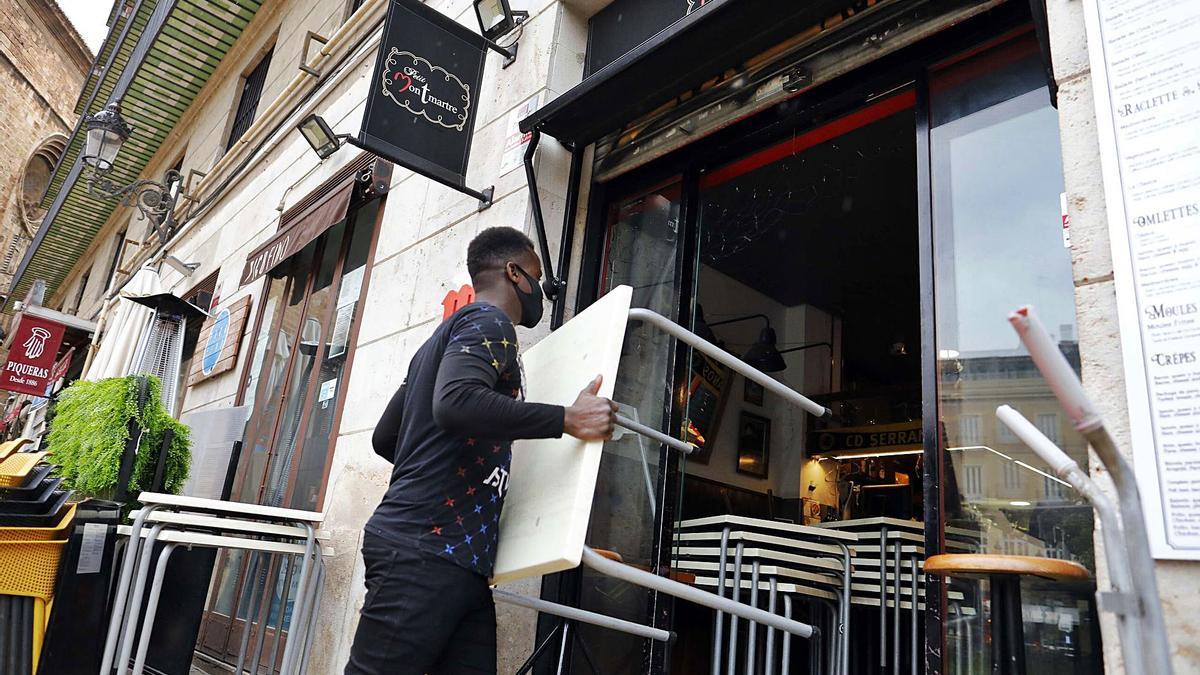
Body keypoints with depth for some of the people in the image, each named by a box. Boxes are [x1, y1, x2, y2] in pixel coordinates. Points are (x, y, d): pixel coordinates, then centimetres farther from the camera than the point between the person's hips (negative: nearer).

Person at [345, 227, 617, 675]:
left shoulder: (443, 338, 26)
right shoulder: (489, 323, -4)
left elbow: (384, 438, 31)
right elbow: (456, 403, -25)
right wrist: (567, 419, -18)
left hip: (454, 555, 10)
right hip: (427, 549, -10)